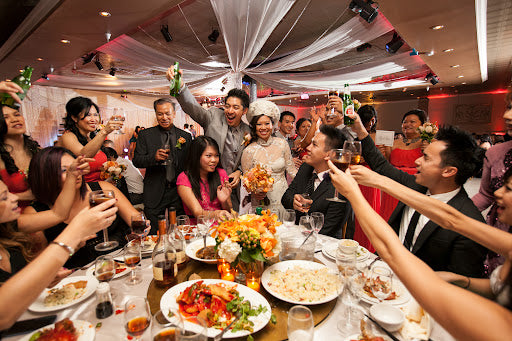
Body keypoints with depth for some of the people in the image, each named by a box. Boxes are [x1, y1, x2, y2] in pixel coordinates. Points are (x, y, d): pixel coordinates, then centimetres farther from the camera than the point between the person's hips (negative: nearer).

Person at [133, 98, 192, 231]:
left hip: (179, 193, 1)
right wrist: (154, 157, -19)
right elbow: (136, 161, -1)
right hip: (155, 194, -1)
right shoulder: (145, 135, 4)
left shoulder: (186, 136, 6)